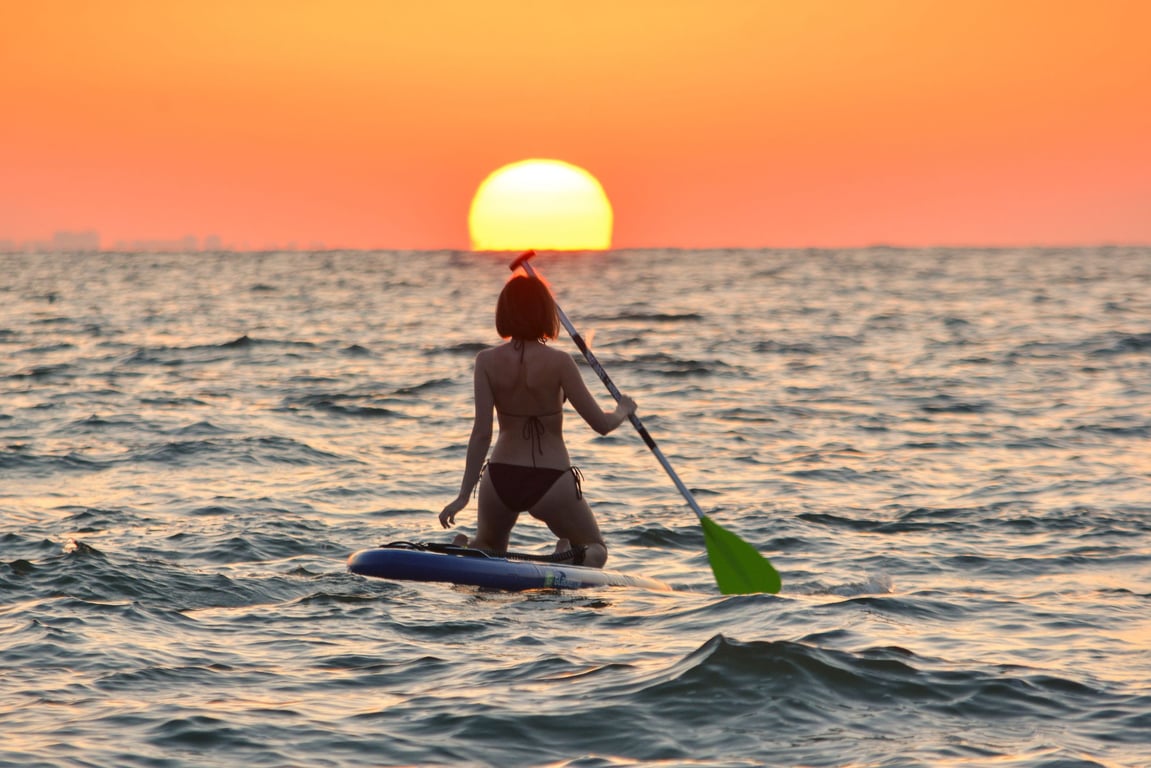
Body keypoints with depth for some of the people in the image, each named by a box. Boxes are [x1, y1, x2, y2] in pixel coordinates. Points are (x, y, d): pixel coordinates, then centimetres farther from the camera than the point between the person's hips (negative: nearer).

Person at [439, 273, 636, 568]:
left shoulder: (487, 362, -7)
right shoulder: (558, 362, -13)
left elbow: (481, 433, -10)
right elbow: (601, 424, -8)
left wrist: (464, 494, -5)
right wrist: (623, 410, 14)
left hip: (500, 480, 3)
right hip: (552, 483, -3)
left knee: (488, 547, 30)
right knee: (595, 549, 20)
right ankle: (572, 557, -17)